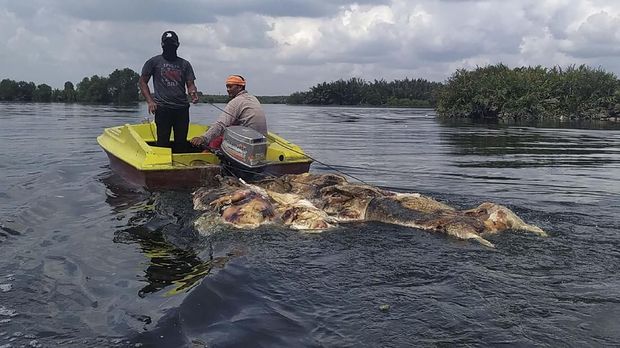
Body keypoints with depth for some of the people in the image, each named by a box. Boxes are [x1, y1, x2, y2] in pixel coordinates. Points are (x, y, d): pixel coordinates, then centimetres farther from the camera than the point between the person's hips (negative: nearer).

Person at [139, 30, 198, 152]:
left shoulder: (185, 64, 17)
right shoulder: (154, 62, 9)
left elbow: (190, 84, 11)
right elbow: (143, 82, 9)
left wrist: (193, 93, -14)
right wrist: (150, 101, -5)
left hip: (182, 108, 3)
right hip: (162, 108, -3)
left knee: (181, 141, 3)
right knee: (163, 141, -6)